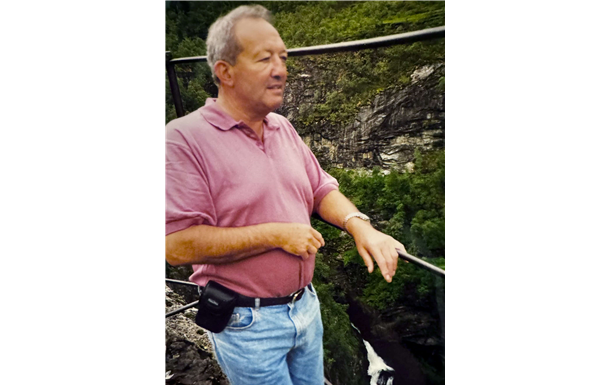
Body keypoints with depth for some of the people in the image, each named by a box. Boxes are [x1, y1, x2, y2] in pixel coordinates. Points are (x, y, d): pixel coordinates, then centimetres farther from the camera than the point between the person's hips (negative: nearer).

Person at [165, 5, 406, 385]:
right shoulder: (186, 137, -18)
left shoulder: (284, 128, 5)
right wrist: (276, 234, -21)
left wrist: (359, 225, -10)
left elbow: (322, 189, 11)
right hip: (248, 323, -6)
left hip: (307, 307, 7)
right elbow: (178, 244, -23)